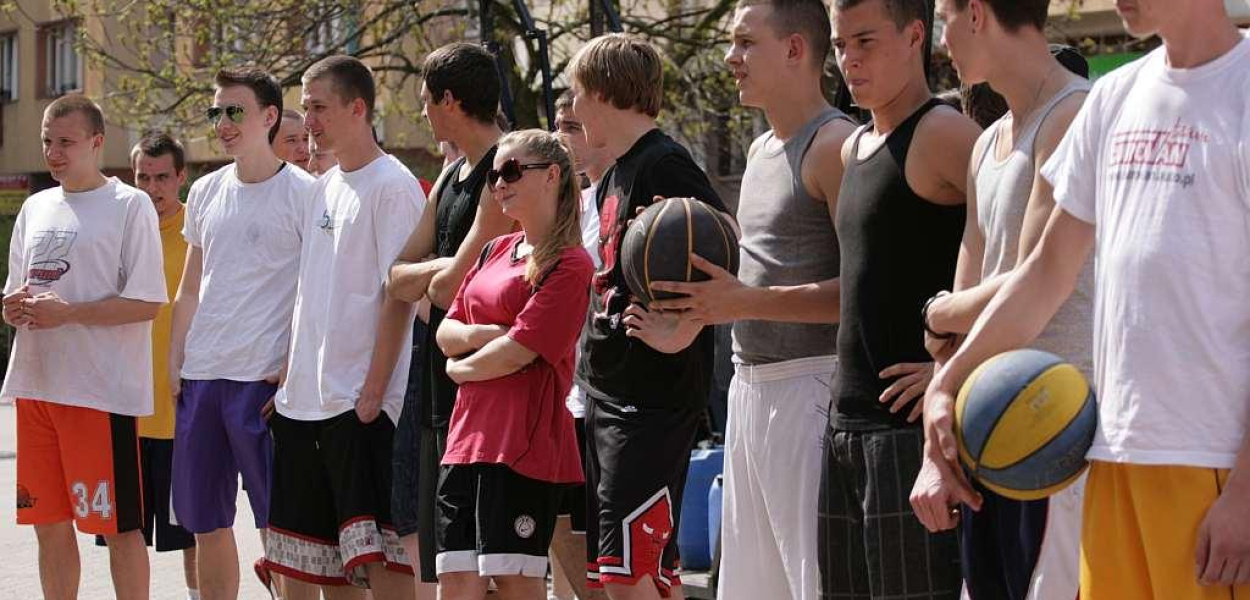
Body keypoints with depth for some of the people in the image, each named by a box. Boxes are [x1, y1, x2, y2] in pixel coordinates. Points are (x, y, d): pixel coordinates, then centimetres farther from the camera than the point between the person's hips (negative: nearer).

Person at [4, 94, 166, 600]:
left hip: (101, 388, -7)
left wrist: (66, 313, -18)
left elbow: (146, 304, -11)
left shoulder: (130, 205, -5)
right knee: (49, 523, 10)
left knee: (119, 525, -2)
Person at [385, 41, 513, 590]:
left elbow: (449, 288, -20)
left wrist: (427, 277, 0)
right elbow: (397, 280, 13)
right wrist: (440, 271, -5)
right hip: (439, 384, 10)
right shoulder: (450, 178, 16)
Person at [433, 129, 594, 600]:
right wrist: (480, 335, -7)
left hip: (525, 442, -8)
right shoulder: (495, 250, 17)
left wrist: (460, 368, 1)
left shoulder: (569, 263, -8)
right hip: (467, 437, 8)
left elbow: (519, 352, -15)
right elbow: (446, 332, 15)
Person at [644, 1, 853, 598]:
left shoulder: (835, 144, -11)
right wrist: (711, 293, 9)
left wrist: (747, 303, -23)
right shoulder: (761, 150, 19)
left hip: (810, 386, -10)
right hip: (750, 386, 10)